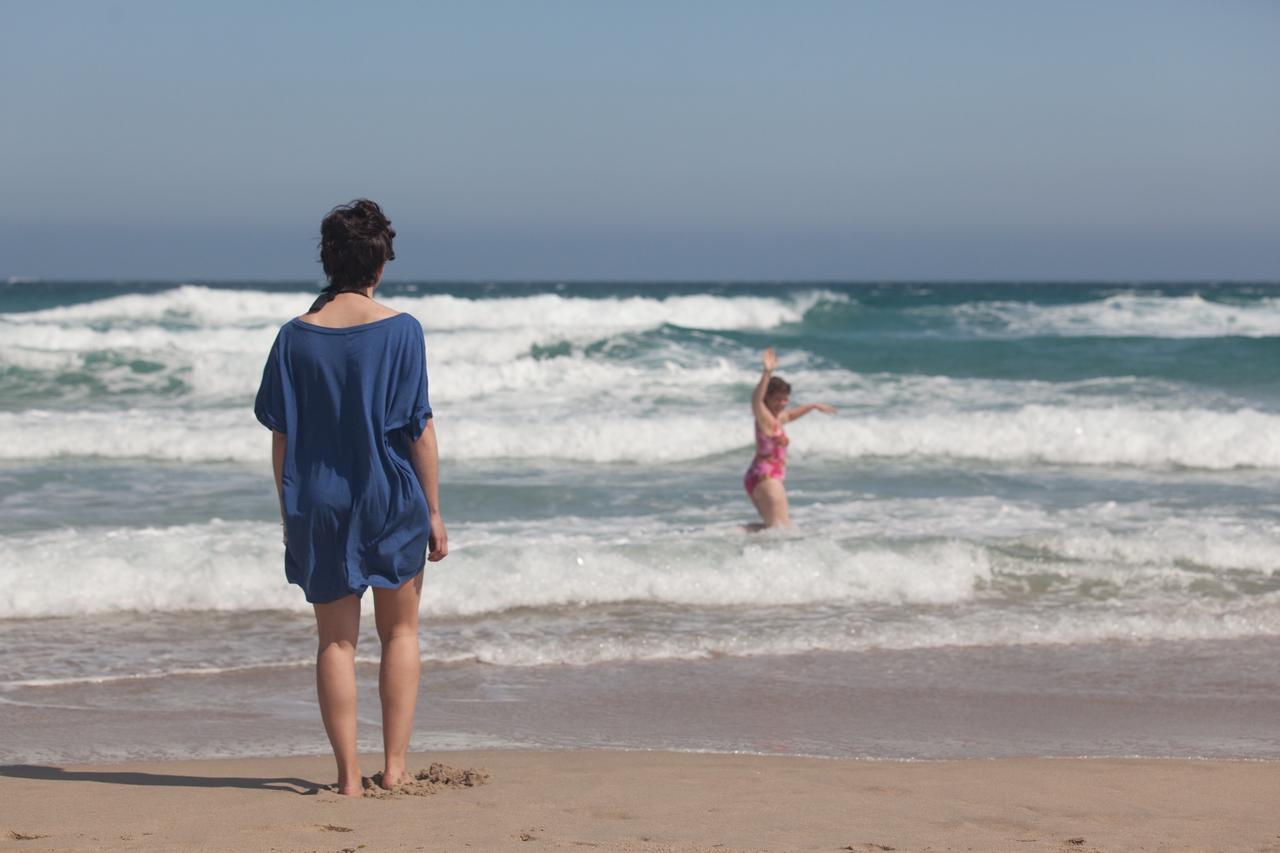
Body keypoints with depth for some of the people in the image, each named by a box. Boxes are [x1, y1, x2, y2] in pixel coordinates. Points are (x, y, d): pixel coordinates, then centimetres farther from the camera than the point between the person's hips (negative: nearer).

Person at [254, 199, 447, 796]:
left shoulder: (296, 337, -2)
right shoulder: (400, 331, -8)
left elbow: (280, 434, 0)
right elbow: (419, 428, -8)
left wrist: (288, 512, 9)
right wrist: (433, 511, -1)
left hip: (318, 504, 1)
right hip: (392, 498, -1)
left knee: (336, 640, 9)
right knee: (400, 632, 15)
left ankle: (349, 775, 8)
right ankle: (395, 765, 11)